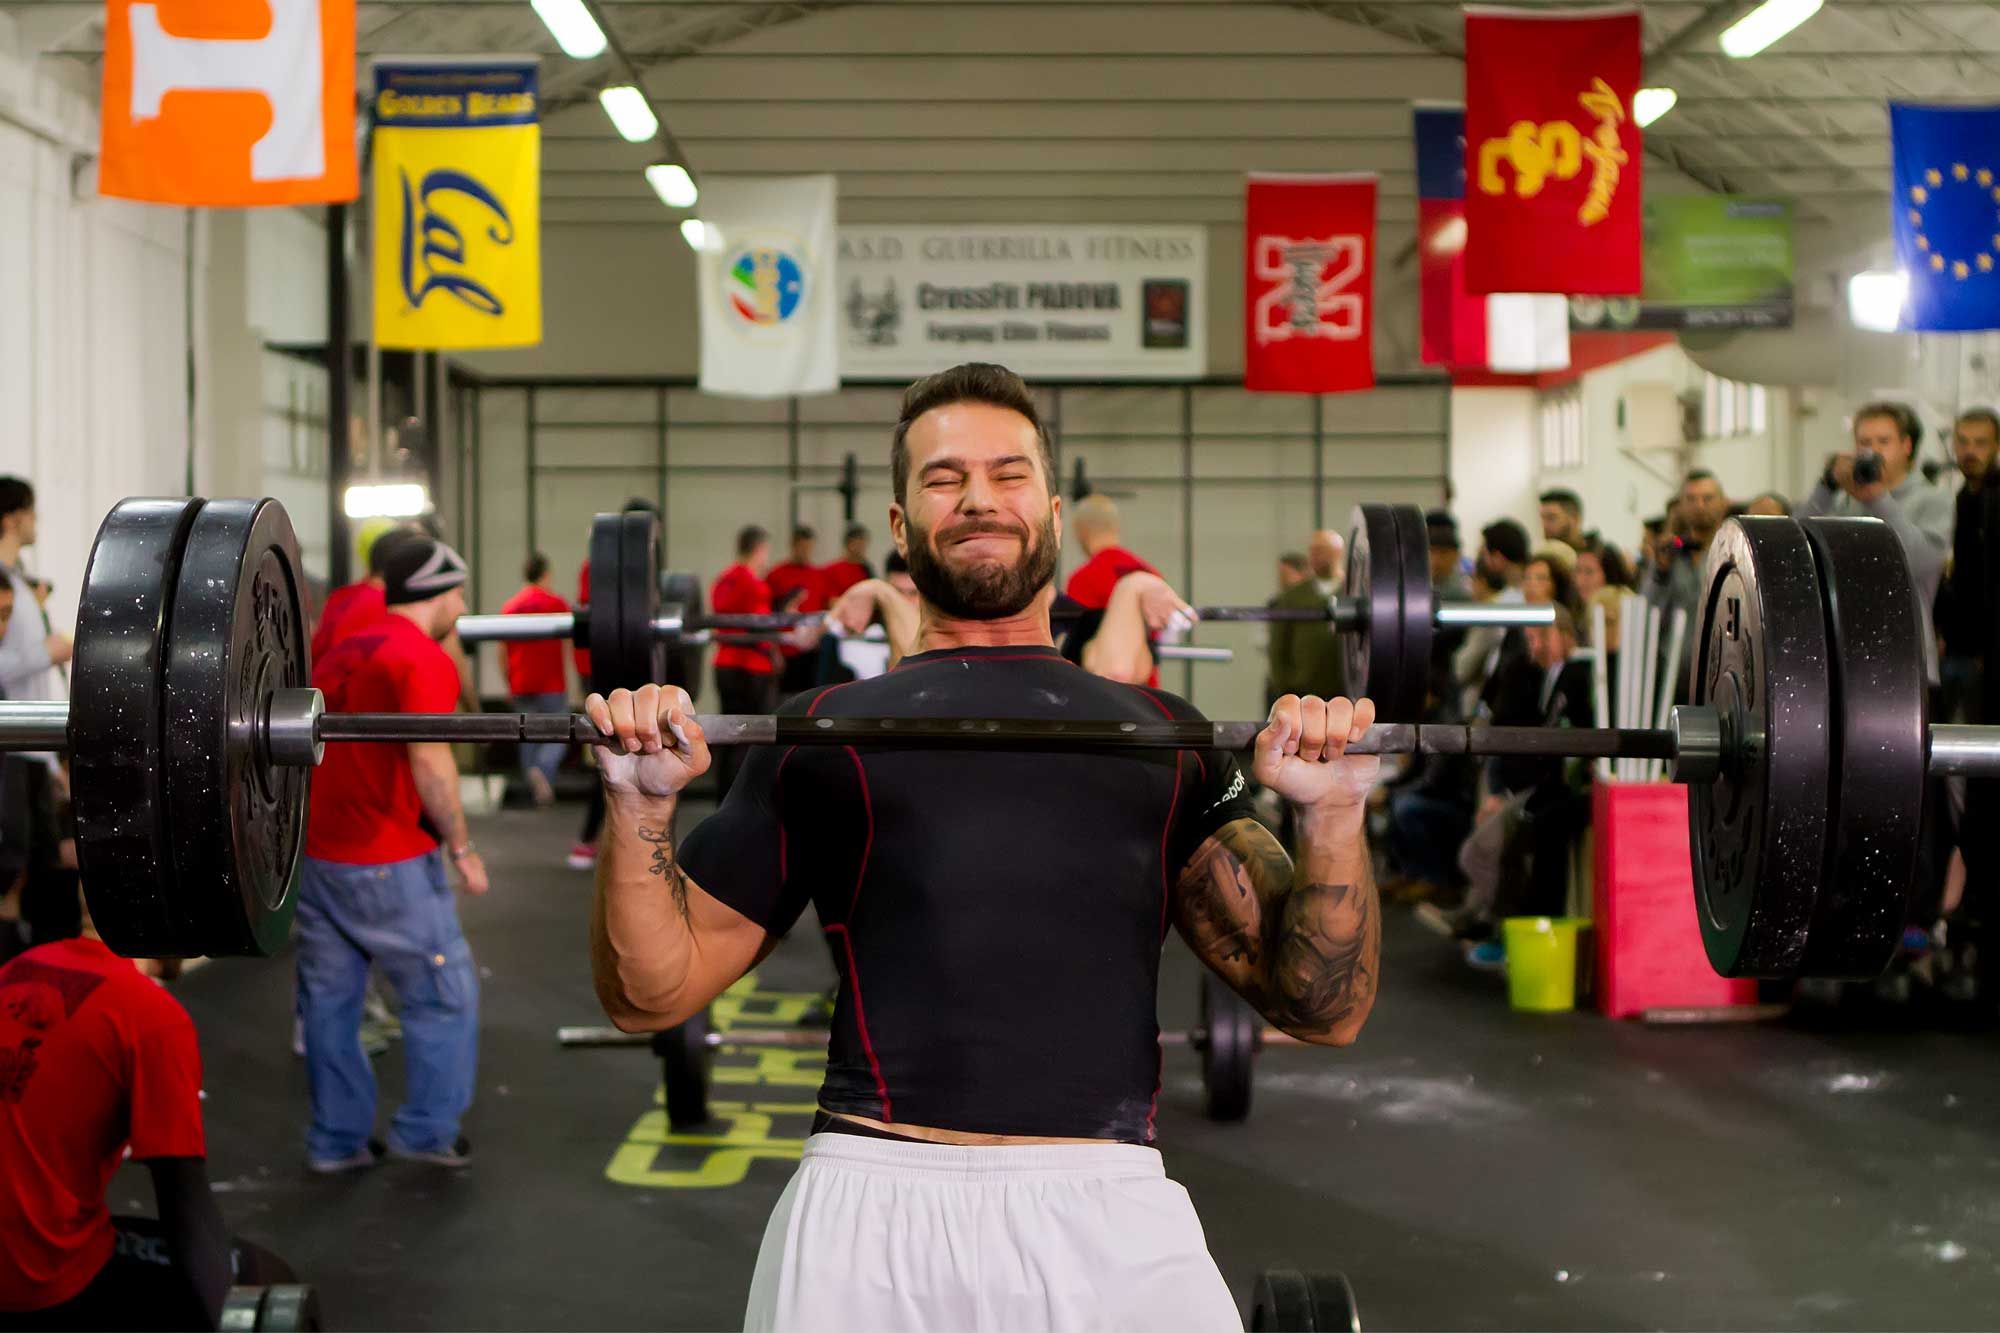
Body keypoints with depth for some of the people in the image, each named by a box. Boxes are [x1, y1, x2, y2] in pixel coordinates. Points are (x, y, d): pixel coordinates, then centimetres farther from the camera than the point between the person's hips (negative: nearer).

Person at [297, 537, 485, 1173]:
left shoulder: (339, 654, 14)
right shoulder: (425, 661, -11)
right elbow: (430, 764, -19)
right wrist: (461, 848, -11)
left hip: (316, 854, 8)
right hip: (388, 865, -8)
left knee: (328, 1000, 12)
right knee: (445, 994, 6)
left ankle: (335, 1140, 17)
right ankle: (426, 1132, 10)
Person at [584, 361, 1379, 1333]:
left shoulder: (1164, 740, 16)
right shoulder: (826, 735, 14)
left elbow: (1324, 1008, 11)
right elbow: (649, 992, 11)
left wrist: (1332, 814, -5)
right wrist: (640, 807, -6)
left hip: (1113, 1216, 1)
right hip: (874, 1212, 0)